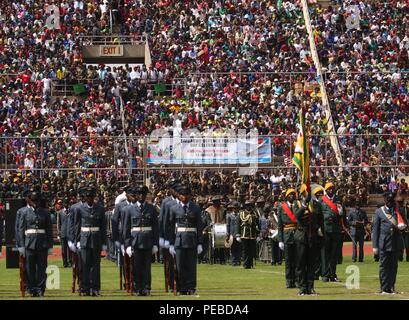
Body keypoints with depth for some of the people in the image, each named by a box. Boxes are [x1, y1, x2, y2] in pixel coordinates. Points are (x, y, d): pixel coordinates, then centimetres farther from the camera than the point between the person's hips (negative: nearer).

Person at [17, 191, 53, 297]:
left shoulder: (45, 212, 11)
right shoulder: (23, 212, 5)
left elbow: (49, 230, 11)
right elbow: (20, 229, 2)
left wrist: (50, 246, 5)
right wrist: (21, 245, -5)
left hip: (42, 243, 2)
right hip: (29, 243, -2)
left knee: (41, 268, 1)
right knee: (29, 268, 0)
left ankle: (40, 290, 6)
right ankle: (31, 289, 7)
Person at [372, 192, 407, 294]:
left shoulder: (399, 210, 10)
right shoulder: (379, 212, 4)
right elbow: (375, 229, 3)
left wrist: (402, 226, -12)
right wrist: (375, 246, -2)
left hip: (396, 243, 2)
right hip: (384, 243, -2)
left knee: (394, 266, 6)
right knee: (384, 266, -2)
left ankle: (392, 287, 14)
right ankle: (384, 288, 2)